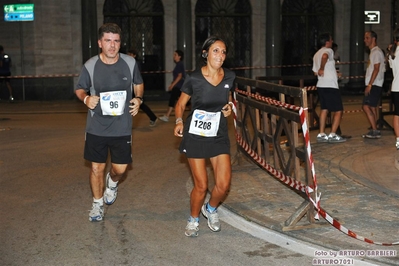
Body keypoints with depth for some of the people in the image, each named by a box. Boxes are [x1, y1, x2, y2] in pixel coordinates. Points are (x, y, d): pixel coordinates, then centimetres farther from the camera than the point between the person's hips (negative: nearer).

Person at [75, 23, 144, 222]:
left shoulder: (130, 63, -4)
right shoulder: (90, 65, -7)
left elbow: (138, 84, 14)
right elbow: (79, 89, 7)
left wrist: (138, 98, -6)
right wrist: (86, 98, -15)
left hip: (122, 128, 1)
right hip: (96, 128, 0)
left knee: (120, 168, 4)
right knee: (96, 168, 8)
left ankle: (112, 182, 41)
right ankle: (97, 204, 30)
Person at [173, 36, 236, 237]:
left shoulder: (229, 77, -3)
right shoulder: (194, 78, -12)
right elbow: (181, 103, 0)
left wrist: (229, 107, -3)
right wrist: (179, 121, -18)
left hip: (219, 135, 3)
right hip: (195, 136, -3)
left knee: (223, 185, -4)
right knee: (201, 186, 0)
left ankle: (211, 209, 29)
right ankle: (193, 219, 28)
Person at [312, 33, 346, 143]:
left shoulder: (316, 54, 17)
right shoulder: (328, 50, -9)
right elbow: (324, 56, -34)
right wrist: (322, 69, -21)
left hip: (321, 85, 8)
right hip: (331, 86, -8)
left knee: (324, 109, 14)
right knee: (338, 110, -1)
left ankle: (321, 134, 12)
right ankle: (333, 135, -6)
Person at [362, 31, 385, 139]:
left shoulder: (376, 52, -12)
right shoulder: (373, 52, 18)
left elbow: (376, 69, -18)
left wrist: (369, 85, -22)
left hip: (374, 85, -10)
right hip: (373, 85, 10)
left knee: (366, 106, -14)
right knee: (372, 107, 10)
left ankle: (375, 131, -14)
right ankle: (374, 131, 13)